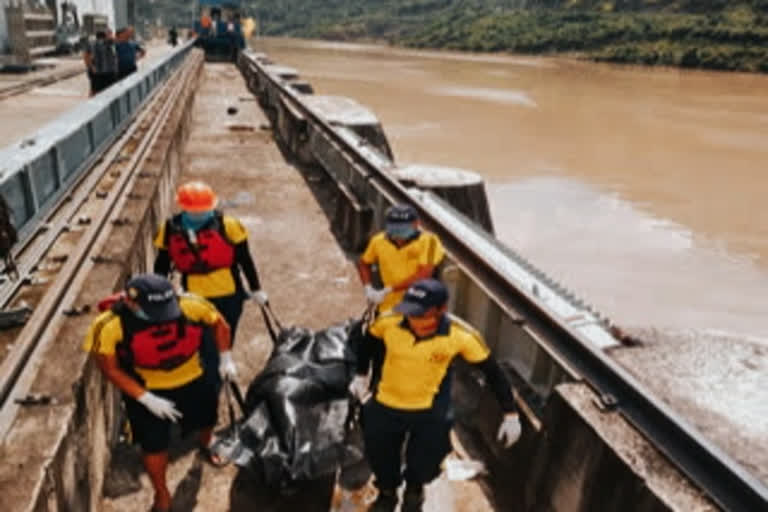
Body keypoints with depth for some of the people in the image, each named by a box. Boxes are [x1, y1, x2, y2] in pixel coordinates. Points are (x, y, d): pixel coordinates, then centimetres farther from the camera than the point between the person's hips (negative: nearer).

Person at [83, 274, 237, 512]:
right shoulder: (110, 326, -32)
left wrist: (226, 360, -10)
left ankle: (206, 444, 64)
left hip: (192, 380, 3)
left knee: (207, 418, 26)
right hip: (146, 390, -2)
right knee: (154, 445, 7)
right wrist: (147, 399, -22)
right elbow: (111, 369, -19)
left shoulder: (191, 305, -30)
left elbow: (218, 323, -8)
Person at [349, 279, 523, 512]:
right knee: (380, 458, 20)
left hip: (430, 413, -1)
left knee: (425, 464, 16)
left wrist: (511, 414, -10)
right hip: (385, 405, 1)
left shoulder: (461, 336, -27)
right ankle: (387, 493, 57)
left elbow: (493, 372, -12)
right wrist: (361, 376, 5)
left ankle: (414, 492, 56)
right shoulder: (388, 322, -25)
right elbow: (367, 342, 0)